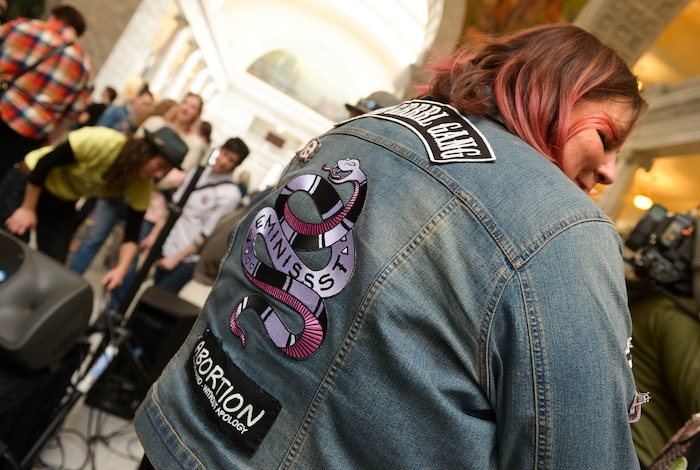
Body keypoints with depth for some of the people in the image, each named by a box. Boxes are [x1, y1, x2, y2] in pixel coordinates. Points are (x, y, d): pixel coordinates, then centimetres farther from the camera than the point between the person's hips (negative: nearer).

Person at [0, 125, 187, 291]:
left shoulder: (143, 186, -20)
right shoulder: (101, 141, -35)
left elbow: (131, 234, -15)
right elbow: (44, 163, -24)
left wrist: (121, 269, -30)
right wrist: (27, 209, -18)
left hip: (62, 204, 4)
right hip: (27, 184, -4)